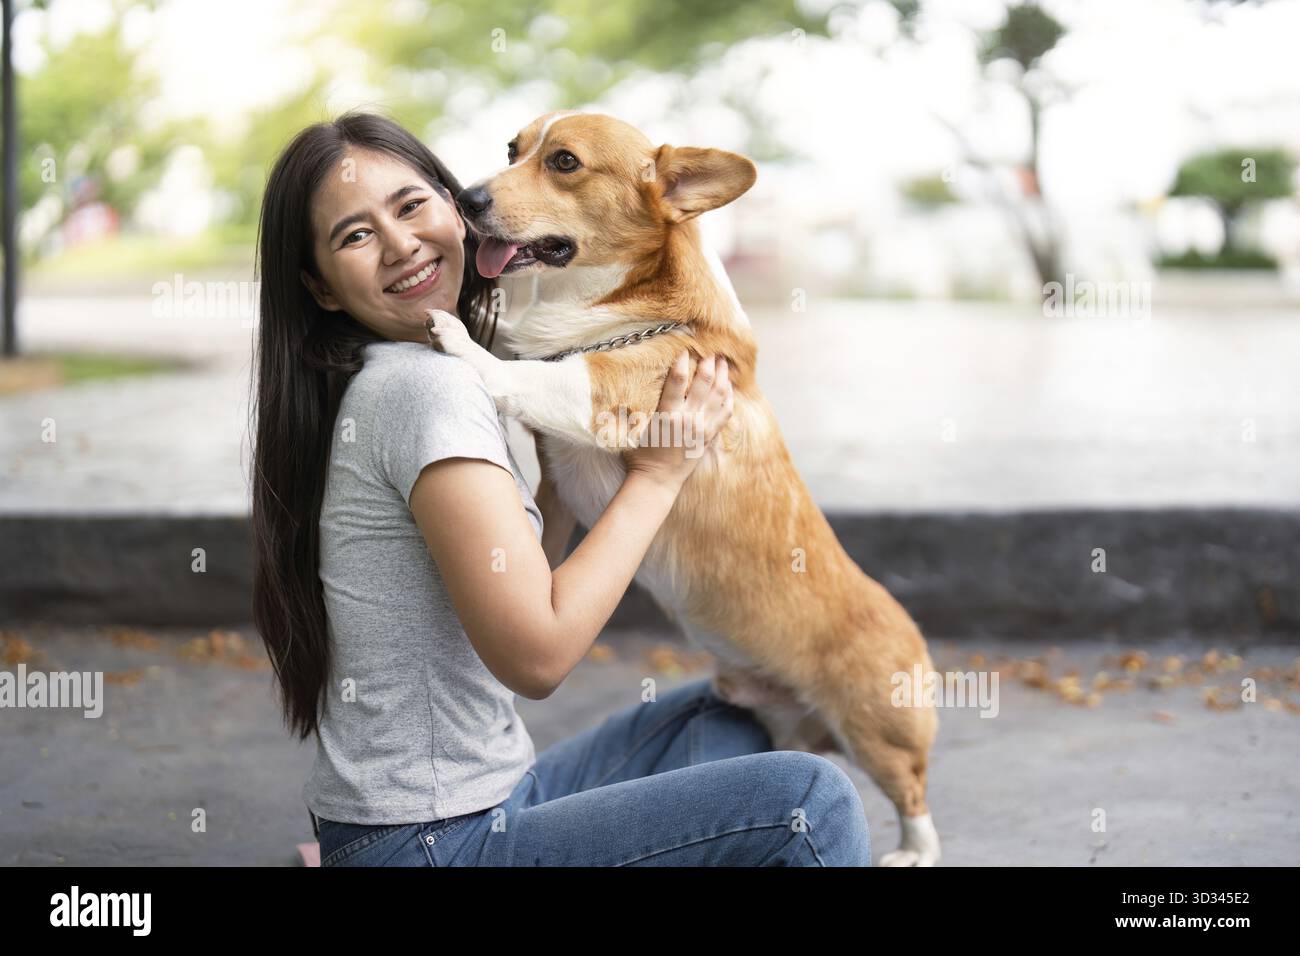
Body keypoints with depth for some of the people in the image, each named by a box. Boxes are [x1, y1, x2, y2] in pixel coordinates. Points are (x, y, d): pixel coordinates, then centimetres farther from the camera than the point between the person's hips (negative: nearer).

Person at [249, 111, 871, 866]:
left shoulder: (397, 381, 11)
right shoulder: (426, 388, -18)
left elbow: (518, 586, 17)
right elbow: (536, 653, -23)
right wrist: (657, 473, -13)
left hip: (482, 799, 10)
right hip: (433, 842, -10)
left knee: (732, 721, 23)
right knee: (807, 801, -16)